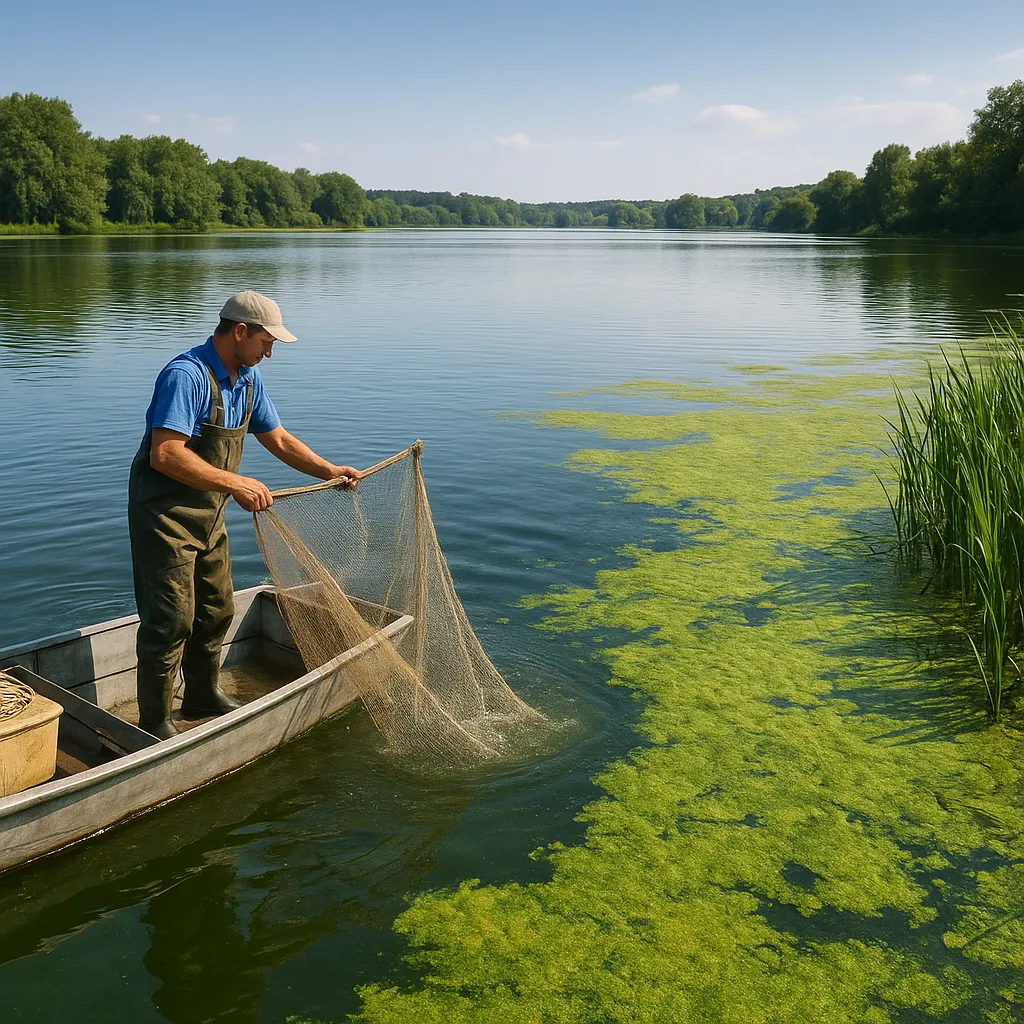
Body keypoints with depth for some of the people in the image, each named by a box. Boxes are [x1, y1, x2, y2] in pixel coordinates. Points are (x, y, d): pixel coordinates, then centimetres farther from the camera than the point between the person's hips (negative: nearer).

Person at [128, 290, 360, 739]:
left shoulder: (248, 378, 6)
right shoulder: (186, 375, -23)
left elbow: (277, 439, 17)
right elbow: (165, 454, -33)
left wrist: (329, 471, 9)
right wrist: (234, 484, -34)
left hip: (208, 514, 9)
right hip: (164, 513, -9)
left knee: (216, 609, 18)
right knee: (172, 618, -6)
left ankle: (204, 695, 38)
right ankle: (154, 726, 8)